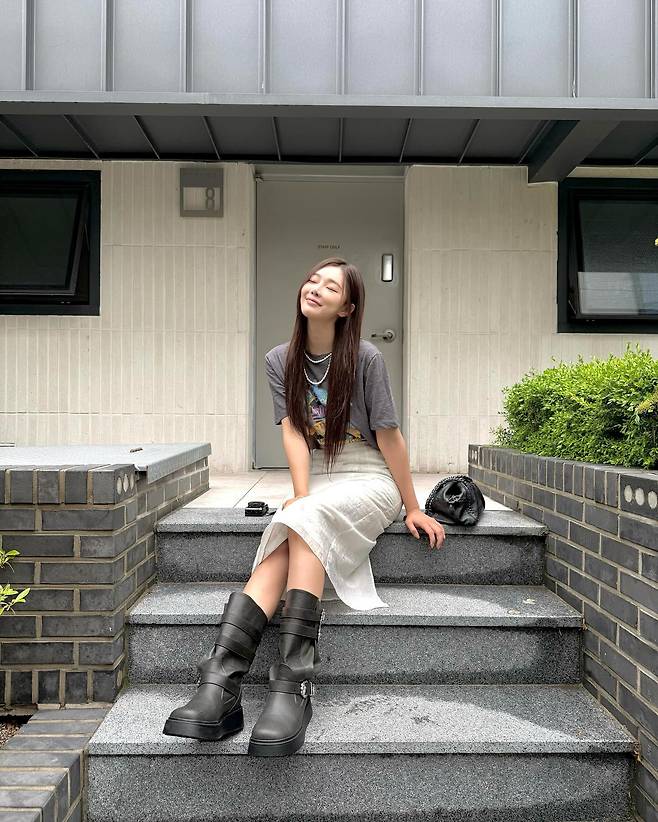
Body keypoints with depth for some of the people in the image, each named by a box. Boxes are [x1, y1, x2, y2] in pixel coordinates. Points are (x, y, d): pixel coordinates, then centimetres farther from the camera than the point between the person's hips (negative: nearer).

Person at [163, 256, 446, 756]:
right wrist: (301, 496, -19)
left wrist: (412, 508, -2)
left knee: (301, 525, -34)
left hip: (368, 481, -3)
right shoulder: (280, 360, 6)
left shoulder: (366, 358, -7)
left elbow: (389, 437, -5)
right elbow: (293, 433, -4)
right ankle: (219, 686, -41)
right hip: (316, 481, 4)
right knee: (280, 548, -27)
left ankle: (294, 686, -40)